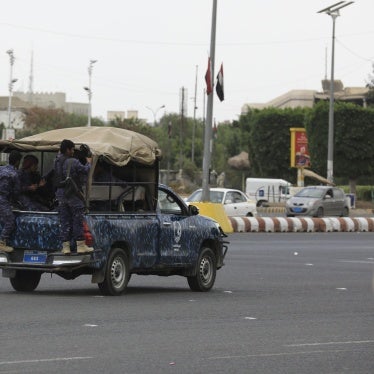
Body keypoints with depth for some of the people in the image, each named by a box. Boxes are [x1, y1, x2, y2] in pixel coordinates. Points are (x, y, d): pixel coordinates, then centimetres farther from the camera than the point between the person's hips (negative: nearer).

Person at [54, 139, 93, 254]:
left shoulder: (57, 161, 3)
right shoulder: (73, 162, -13)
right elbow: (85, 170, -4)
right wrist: (88, 163, 14)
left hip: (61, 193, 6)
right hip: (73, 193, -6)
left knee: (64, 221, 8)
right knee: (78, 220, 1)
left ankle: (65, 247, 6)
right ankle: (81, 246, 2)